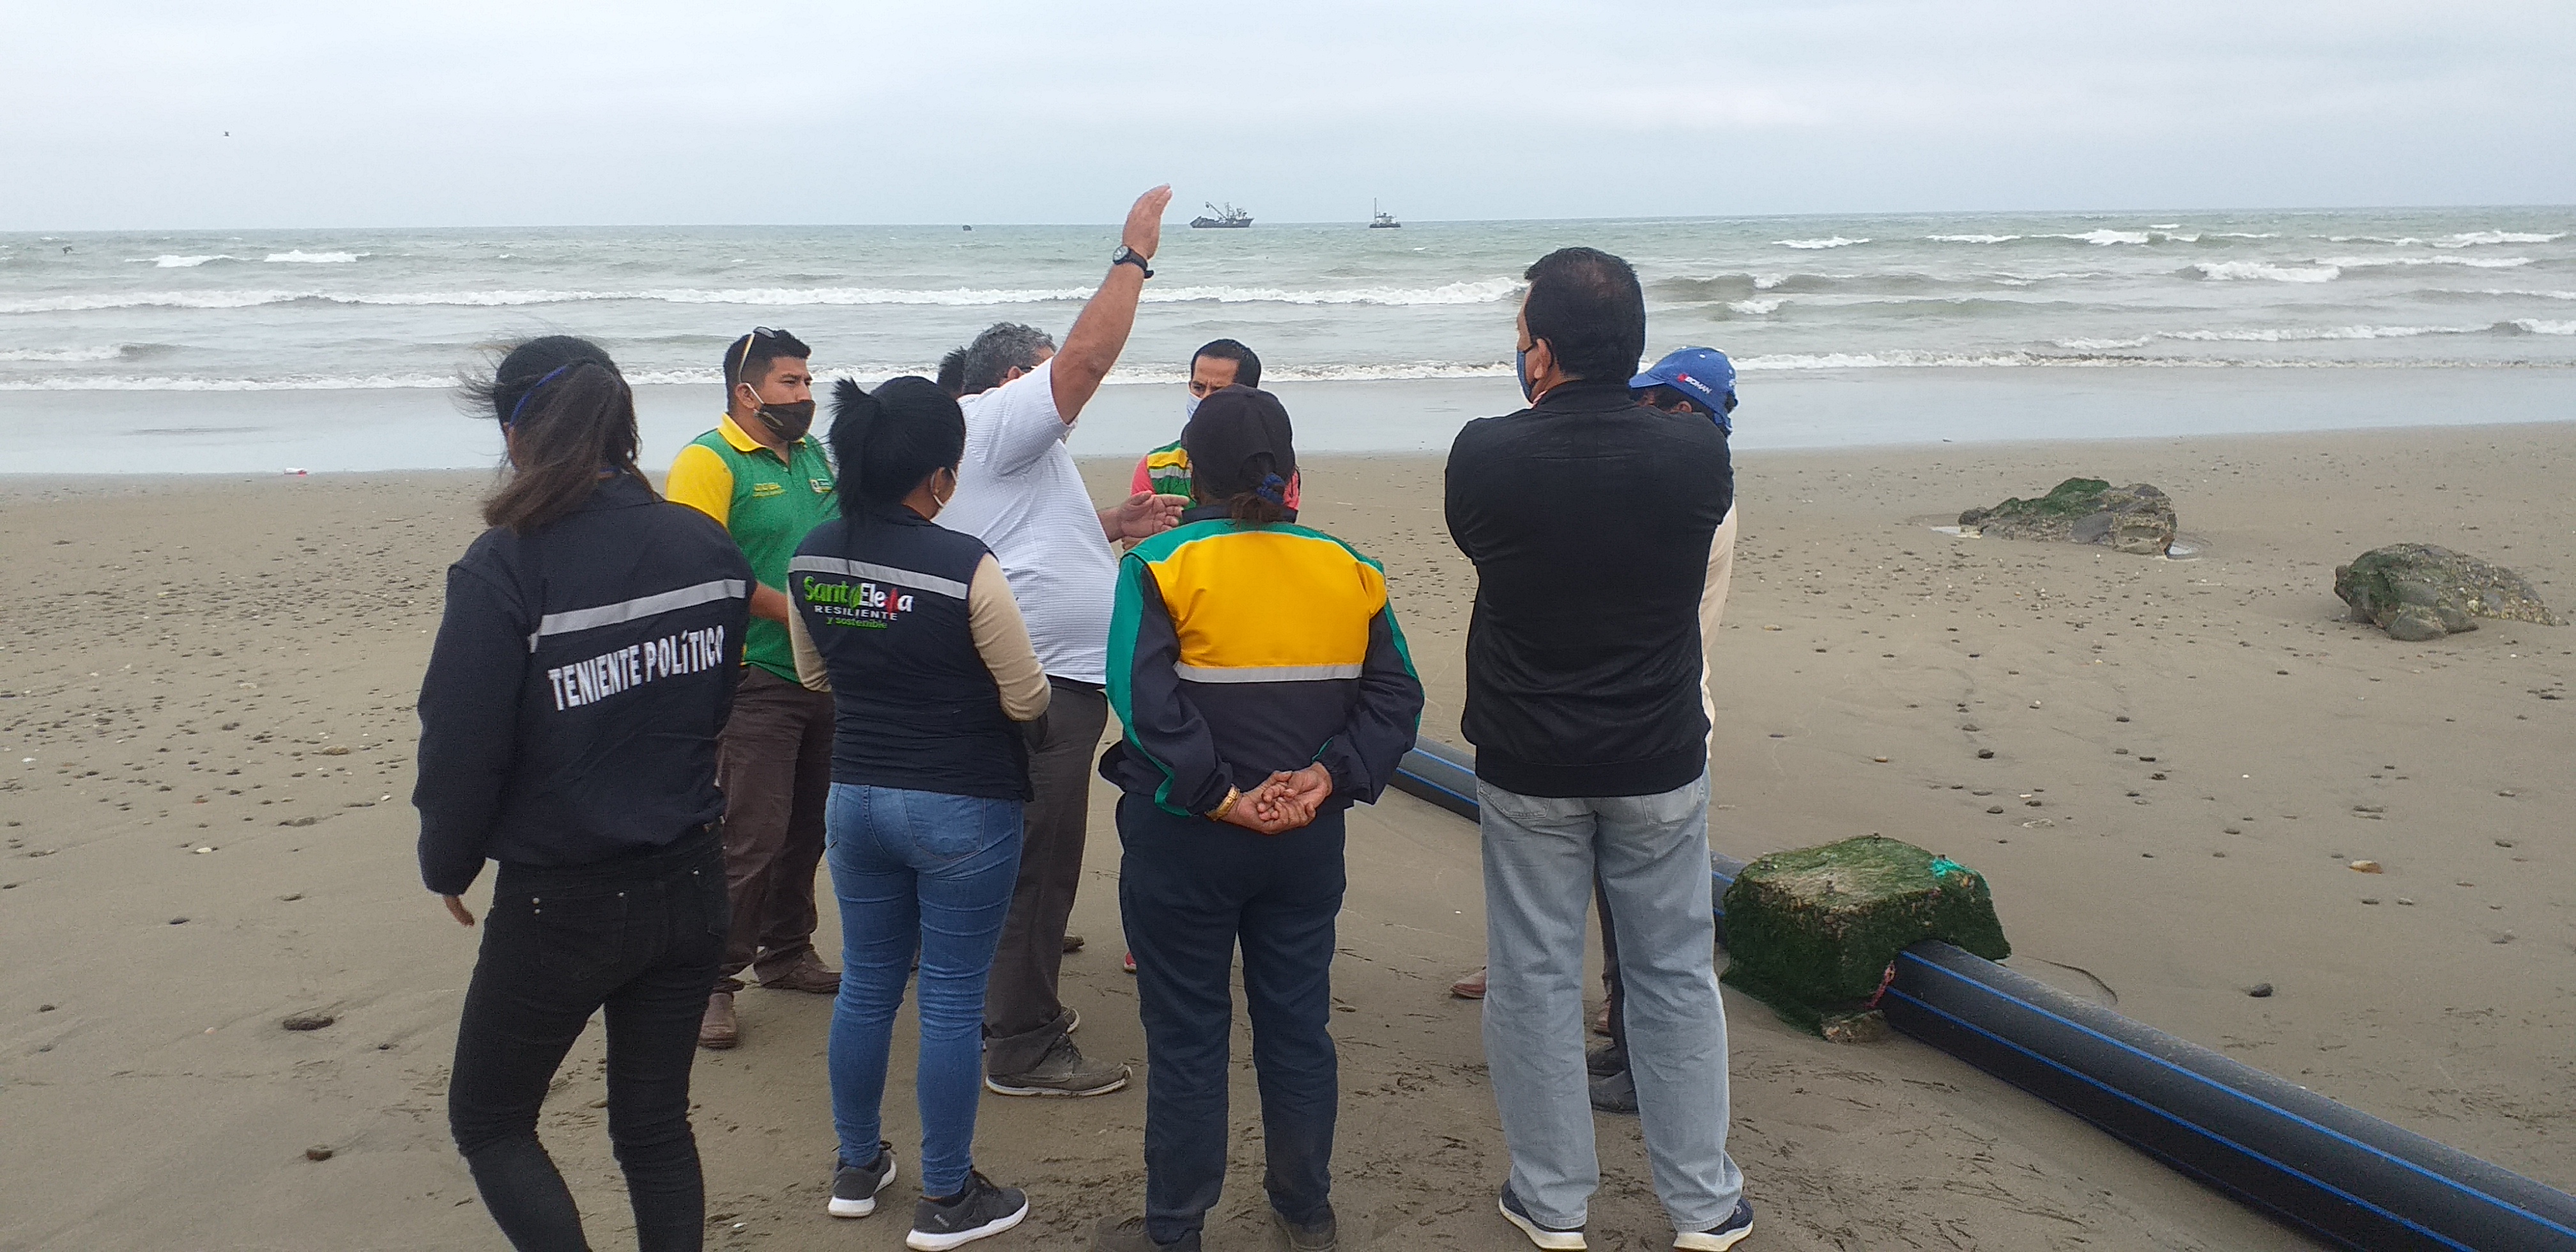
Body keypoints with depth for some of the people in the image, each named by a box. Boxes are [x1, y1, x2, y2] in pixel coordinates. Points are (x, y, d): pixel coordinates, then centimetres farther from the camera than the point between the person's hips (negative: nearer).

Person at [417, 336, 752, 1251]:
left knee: (487, 1119, 16)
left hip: (561, 904, -5)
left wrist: (448, 865, 2)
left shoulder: (504, 569, -19)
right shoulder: (706, 548, -2)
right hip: (689, 885, 5)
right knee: (656, 1122, 18)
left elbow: (461, 744, -14)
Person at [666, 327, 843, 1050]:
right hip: (757, 682, -8)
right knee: (750, 837, -7)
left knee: (808, 826, 16)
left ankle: (786, 952, 32)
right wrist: (795, 613, -21)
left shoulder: (817, 457, 14)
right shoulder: (708, 462, -10)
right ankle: (712, 980, 4)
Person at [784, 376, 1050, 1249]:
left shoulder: (811, 558, -3)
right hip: (962, 808, -5)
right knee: (952, 1002, 6)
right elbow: (1027, 700, -13)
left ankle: (857, 1168, 34)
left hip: (855, 797, 6)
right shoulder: (966, 566, -21)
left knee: (866, 984, 19)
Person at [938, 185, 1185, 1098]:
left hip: (1043, 680, 11)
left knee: (1033, 859, 18)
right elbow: (1087, 356, -20)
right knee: (1040, 860, -7)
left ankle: (1015, 1007, 30)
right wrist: (1134, 257, -12)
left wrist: (1114, 526, 19)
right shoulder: (998, 421, -8)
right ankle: (1024, 1048, 0)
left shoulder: (998, 446, 24)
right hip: (1042, 683, -11)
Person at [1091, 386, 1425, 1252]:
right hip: (1308, 843, 4)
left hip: (1183, 841, -4)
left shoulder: (1161, 566, -11)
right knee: (1298, 1025, 16)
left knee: (1186, 1038, 8)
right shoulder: (1348, 571, 2)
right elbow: (1395, 697, -3)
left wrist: (1220, 798, -19)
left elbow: (1145, 701, -23)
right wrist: (1327, 776, -11)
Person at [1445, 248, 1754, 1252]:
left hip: (1526, 766, -1)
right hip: (1659, 763, 2)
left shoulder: (1485, 455, -15)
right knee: (1675, 975, 14)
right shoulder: (1697, 454, -11)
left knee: (1534, 979, 12)